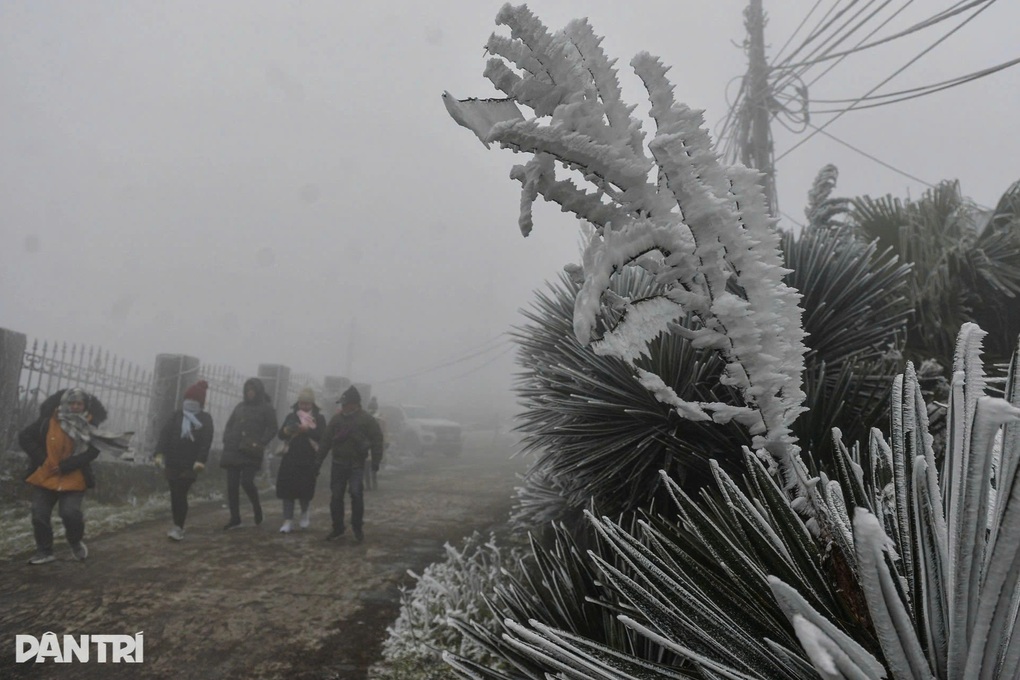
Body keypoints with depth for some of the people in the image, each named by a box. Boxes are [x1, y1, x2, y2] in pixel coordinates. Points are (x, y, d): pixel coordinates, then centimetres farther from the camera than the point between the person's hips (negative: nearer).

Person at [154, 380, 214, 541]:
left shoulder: (205, 419, 1)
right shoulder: (177, 415, 9)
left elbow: (206, 441, -11)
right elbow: (165, 433, -1)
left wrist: (201, 460, -24)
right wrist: (160, 452, -16)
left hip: (190, 465, -3)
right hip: (172, 462, 3)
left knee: (180, 495, -8)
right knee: (175, 495, 7)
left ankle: (179, 528, -4)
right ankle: (178, 526, 18)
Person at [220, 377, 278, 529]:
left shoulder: (266, 408, 3)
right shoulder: (240, 407, 17)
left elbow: (272, 429, -3)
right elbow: (229, 425, 21)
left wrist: (260, 444, -14)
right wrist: (227, 441, 5)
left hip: (251, 453, -5)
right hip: (233, 451, 5)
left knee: (246, 481, -16)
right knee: (232, 485, 2)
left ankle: (256, 507, 12)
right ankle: (235, 519, 12)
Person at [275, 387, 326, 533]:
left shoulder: (319, 417, 3)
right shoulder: (291, 415, 11)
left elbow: (322, 436, -10)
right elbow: (281, 434, 8)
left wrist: (307, 430, -22)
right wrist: (286, 430, -14)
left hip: (309, 459, -2)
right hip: (290, 456, 2)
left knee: (305, 488, -2)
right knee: (287, 488, -3)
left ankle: (304, 514, 27)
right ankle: (288, 521, 5)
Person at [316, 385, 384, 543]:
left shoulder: (367, 419, -4)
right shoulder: (337, 418, 7)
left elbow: (376, 440, -5)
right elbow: (326, 439, 9)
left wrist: (375, 460, -11)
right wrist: (319, 459, 6)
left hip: (357, 465, -4)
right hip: (338, 464, 4)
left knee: (356, 495, -10)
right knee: (336, 496, 6)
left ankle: (358, 528, 5)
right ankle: (337, 528, 19)